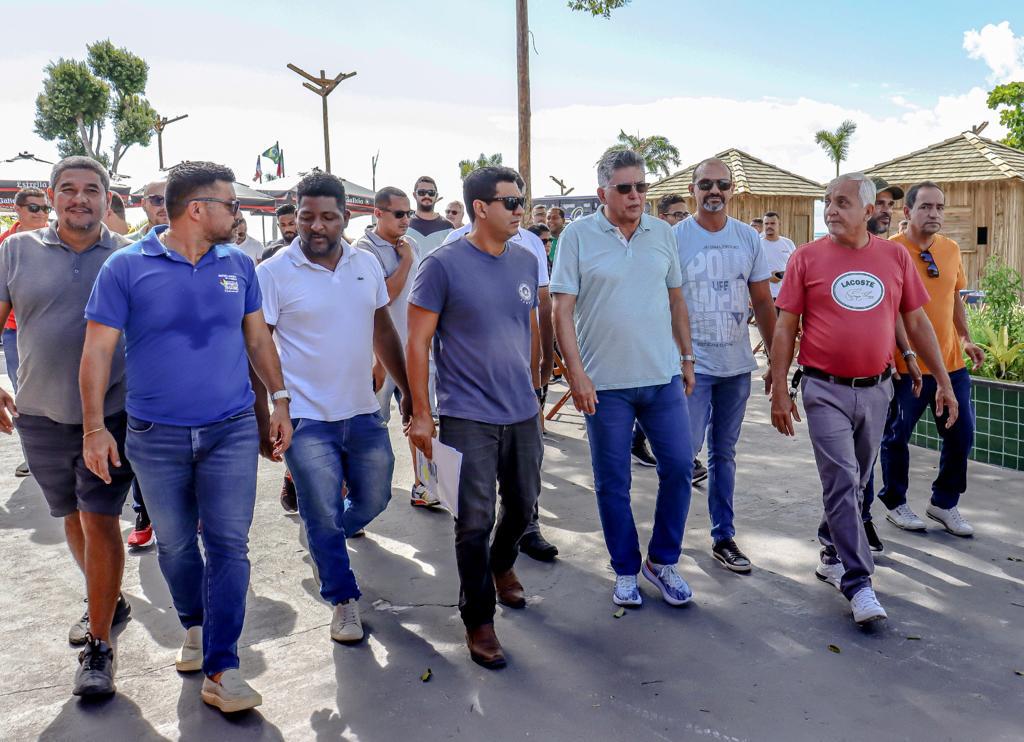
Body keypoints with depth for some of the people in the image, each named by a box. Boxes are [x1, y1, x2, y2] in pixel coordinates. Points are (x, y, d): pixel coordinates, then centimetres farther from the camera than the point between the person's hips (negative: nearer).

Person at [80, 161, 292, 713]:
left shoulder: (239, 265, 4)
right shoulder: (126, 267, -6)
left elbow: (257, 337, 12)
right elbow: (98, 350, -5)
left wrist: (280, 400, 8)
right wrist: (94, 427, -8)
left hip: (232, 431, 1)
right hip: (156, 436, -1)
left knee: (228, 546, -3)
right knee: (175, 544, 14)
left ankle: (220, 668, 4)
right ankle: (196, 626, 40)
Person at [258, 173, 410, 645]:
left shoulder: (367, 264, 4)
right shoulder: (273, 273, -10)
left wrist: (407, 389, 14)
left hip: (363, 412, 5)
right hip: (306, 420, -4)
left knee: (374, 500, 15)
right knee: (323, 519, 3)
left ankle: (327, 537, 46)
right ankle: (343, 601, 24)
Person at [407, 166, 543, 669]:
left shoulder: (526, 262, 7)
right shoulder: (443, 265, -11)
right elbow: (417, 342, -9)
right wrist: (421, 414, -10)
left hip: (522, 414, 6)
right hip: (467, 418, -5)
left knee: (522, 505, 19)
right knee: (475, 522, 1)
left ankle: (502, 565, 49)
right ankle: (478, 621, 18)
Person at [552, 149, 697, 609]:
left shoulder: (662, 233, 7)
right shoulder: (578, 235, -5)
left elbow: (676, 300, 15)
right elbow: (562, 309, -8)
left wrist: (687, 357, 13)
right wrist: (575, 372, -13)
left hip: (662, 377, 4)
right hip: (604, 382, -3)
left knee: (679, 467, 5)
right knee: (612, 482, 7)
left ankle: (662, 561, 25)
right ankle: (625, 571, 25)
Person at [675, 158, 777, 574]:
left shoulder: (748, 239, 5)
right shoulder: (675, 238, -6)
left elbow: (763, 302, 10)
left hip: (737, 365, 4)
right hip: (692, 364, -4)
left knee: (724, 454, 14)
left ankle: (723, 538, 25)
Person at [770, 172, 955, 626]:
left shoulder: (895, 257, 4)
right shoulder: (807, 257, -3)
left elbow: (917, 322, 9)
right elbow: (785, 327, -3)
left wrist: (943, 380, 7)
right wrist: (779, 391, -7)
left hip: (876, 388, 3)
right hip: (825, 389, -3)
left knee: (854, 482, 15)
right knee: (842, 483, -6)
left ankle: (831, 553, 34)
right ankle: (858, 584, 0)